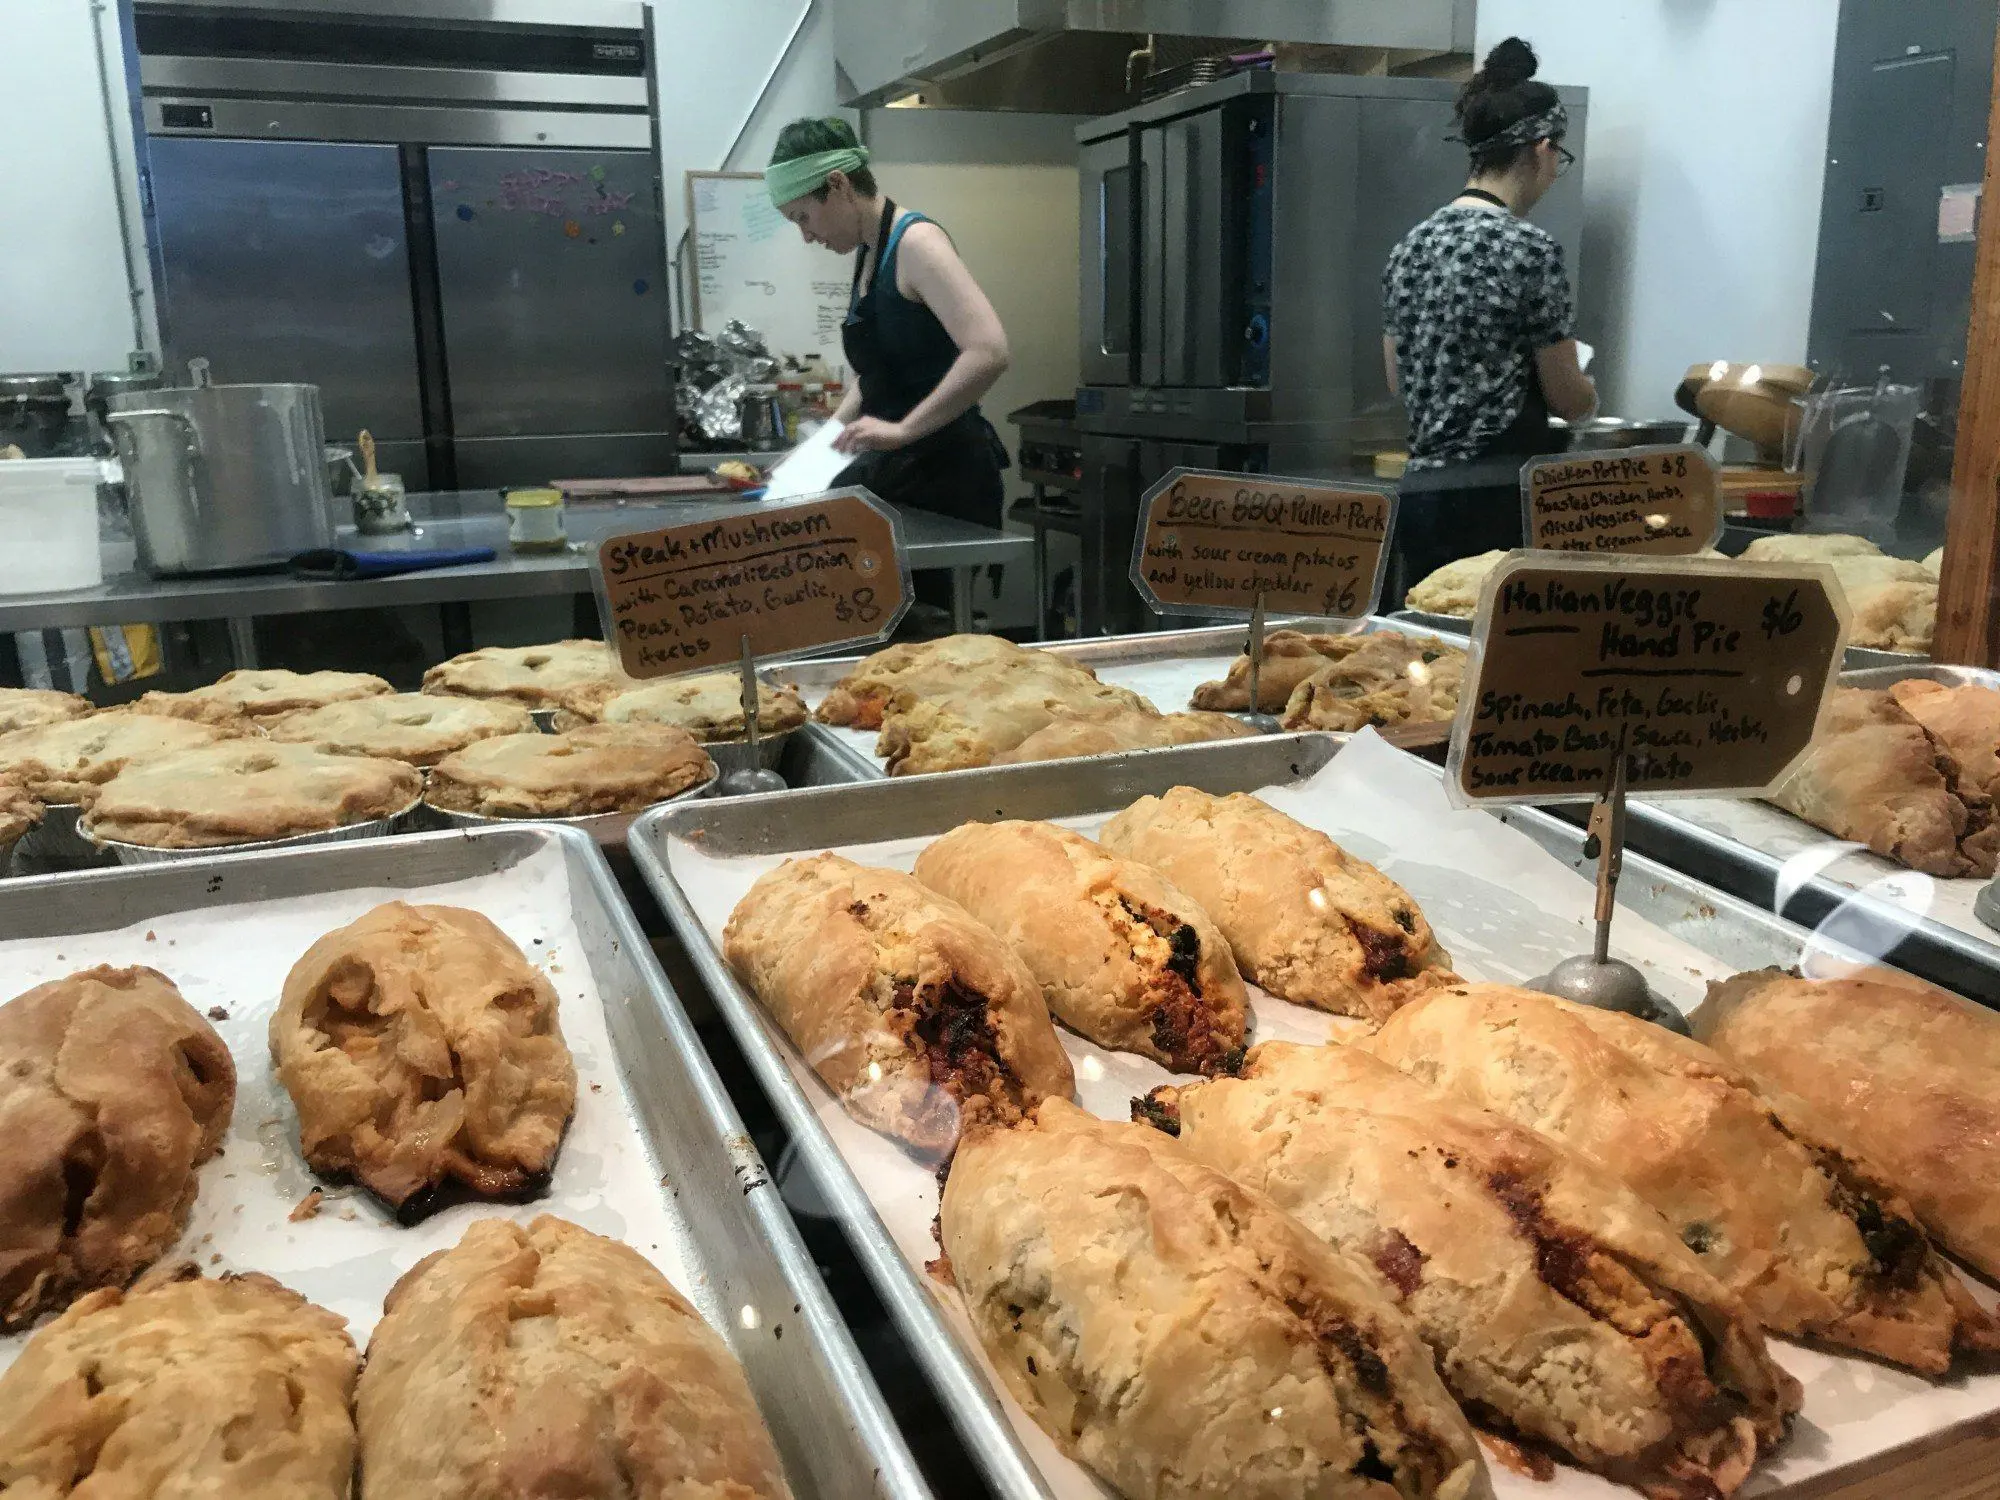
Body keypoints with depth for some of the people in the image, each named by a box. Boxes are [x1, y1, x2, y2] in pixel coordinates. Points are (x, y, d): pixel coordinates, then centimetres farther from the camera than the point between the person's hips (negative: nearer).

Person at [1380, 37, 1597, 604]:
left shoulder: (1411, 245, 9)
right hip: (1498, 495, -7)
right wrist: (1588, 392, 18)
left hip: (1420, 489, 7)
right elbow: (1569, 398, -4)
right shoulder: (1530, 250, -11)